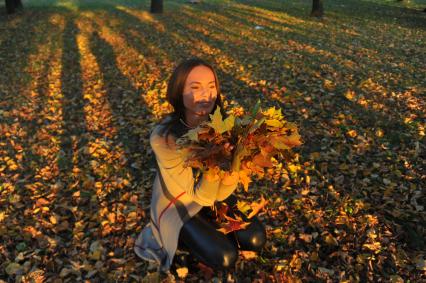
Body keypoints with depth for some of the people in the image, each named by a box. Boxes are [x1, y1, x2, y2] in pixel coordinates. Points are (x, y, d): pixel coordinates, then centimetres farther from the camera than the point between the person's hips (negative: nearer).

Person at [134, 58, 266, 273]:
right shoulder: (163, 138, -33)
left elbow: (220, 193, -14)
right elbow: (201, 195, -28)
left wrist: (230, 176, -37)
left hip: (212, 194, 5)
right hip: (178, 204, -4)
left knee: (255, 239, -7)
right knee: (225, 257, -17)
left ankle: (206, 225, 14)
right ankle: (178, 236, 8)